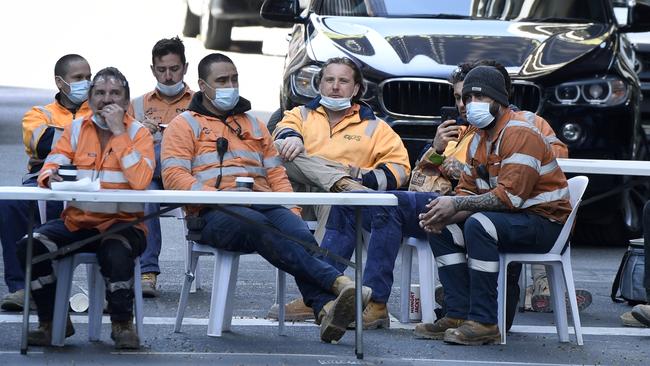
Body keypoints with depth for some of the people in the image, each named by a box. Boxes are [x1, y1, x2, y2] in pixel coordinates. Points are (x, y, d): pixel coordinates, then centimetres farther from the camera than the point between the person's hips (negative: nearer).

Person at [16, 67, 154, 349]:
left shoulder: (138, 133, 0)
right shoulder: (76, 129, 11)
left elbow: (141, 181, -17)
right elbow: (52, 165, 3)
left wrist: (118, 132, -16)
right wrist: (50, 176, -22)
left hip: (121, 221, -4)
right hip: (76, 221, 4)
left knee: (116, 253, -37)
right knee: (30, 246, -21)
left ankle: (122, 324, -12)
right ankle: (53, 322, -2)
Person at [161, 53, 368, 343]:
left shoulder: (253, 124, 30)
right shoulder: (185, 125, 14)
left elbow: (276, 174, 25)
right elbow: (173, 176, -1)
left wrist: (293, 210, 6)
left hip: (265, 205, 4)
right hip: (214, 215, -4)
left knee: (301, 235, -31)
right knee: (259, 226, -38)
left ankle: (325, 309, -52)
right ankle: (337, 282, -49)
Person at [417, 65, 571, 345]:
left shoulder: (519, 133, -18)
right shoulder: (480, 138, 13)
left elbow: (509, 196, -26)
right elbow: (468, 191, 10)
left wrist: (457, 205, -25)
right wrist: (444, 214, -12)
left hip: (545, 221, -10)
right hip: (509, 218, 10)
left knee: (479, 225, -33)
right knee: (443, 230, 1)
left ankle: (484, 323, -31)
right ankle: (460, 314, -6)